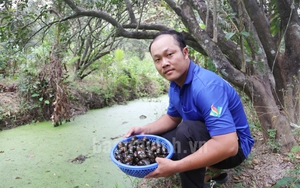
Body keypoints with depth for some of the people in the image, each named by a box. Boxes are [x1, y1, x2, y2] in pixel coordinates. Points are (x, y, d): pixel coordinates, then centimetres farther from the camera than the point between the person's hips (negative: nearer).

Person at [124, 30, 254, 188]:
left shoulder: (206, 85, -31)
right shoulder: (176, 84, -4)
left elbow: (227, 145, -38)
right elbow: (172, 117, 13)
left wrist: (175, 166, -35)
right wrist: (145, 130, -4)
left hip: (235, 145, -8)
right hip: (206, 139, 9)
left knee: (187, 130, -34)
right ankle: (211, 169, 11)